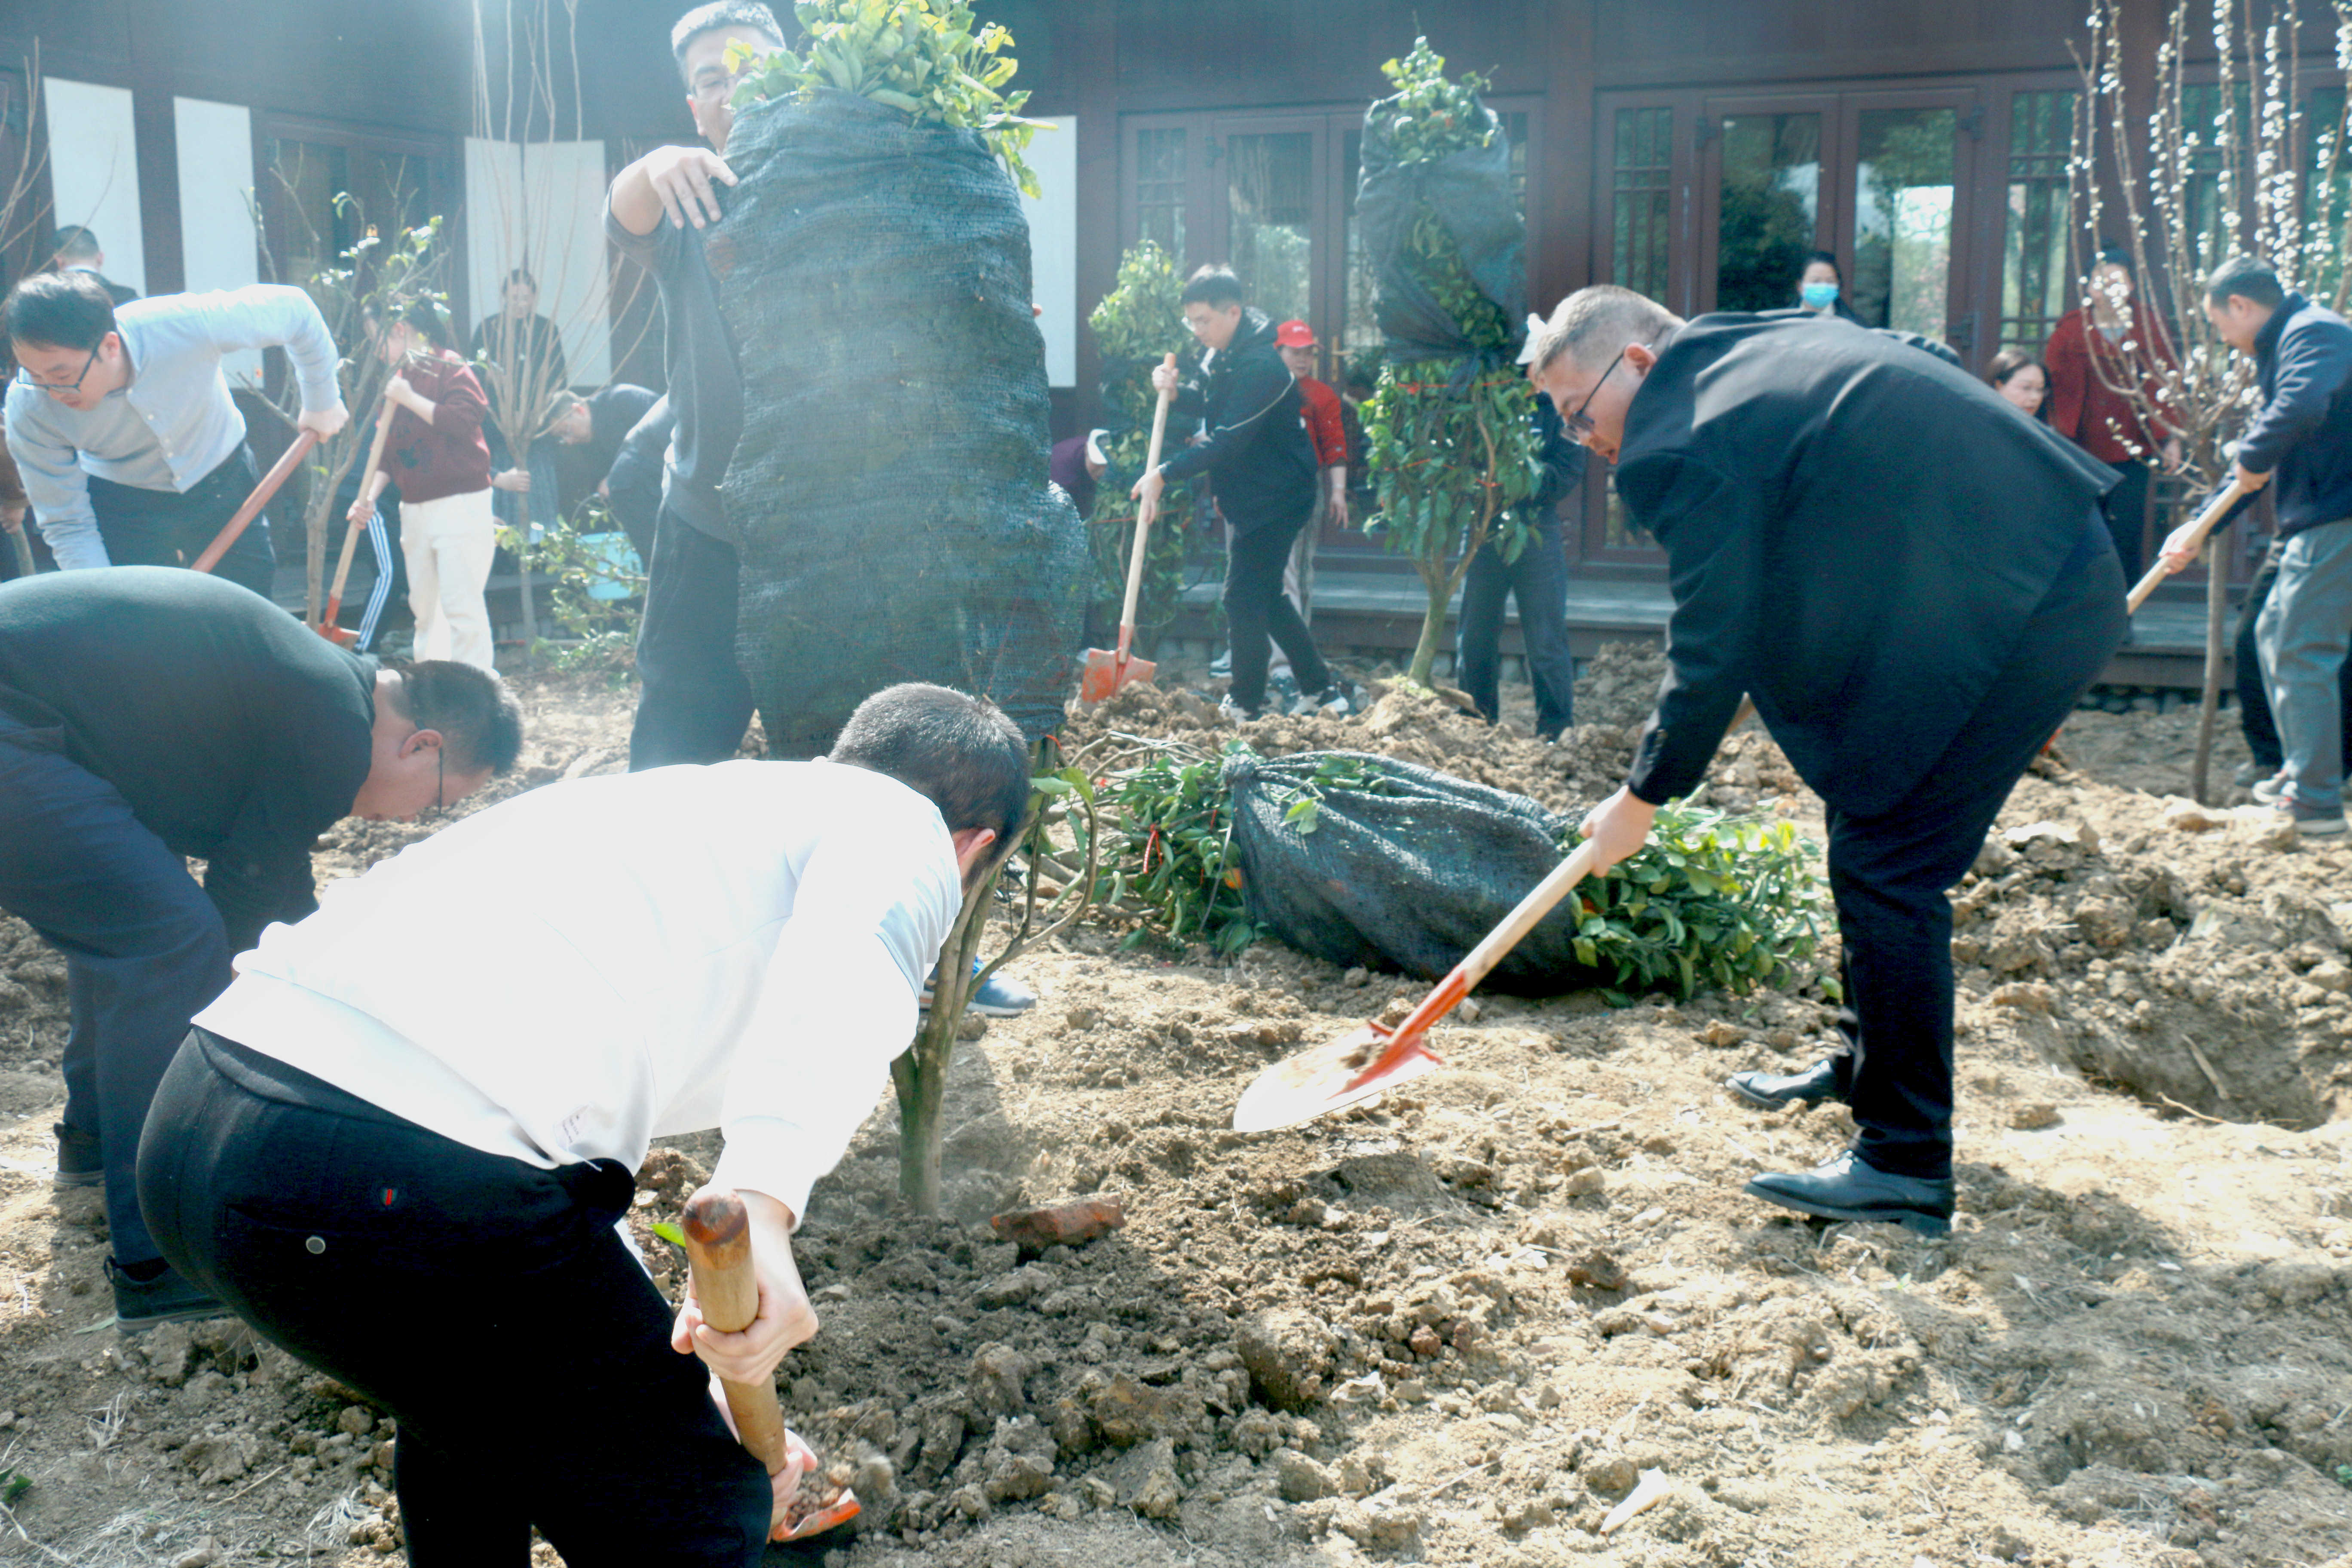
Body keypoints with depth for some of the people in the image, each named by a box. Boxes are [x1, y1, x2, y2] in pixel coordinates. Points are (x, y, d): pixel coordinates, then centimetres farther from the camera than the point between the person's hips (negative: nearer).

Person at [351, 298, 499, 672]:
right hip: (415, 510, 8)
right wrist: (369, 496, 2)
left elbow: (464, 420, -22)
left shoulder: (450, 369, -6)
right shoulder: (398, 379, 15)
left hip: (460, 505, -8)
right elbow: (388, 450, 15)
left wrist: (410, 399, -17)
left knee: (461, 605, -12)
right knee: (425, 606, 13)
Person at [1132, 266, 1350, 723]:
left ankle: (1246, 706, 5)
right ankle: (1322, 692, 22)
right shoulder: (1221, 354, 7)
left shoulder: (1261, 365, -24)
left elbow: (1228, 441, -29)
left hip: (1273, 500, -10)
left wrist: (1165, 473, -30)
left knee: (1244, 598, -6)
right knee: (1267, 598, 15)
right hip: (1252, 497, 10)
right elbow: (1207, 414, 15)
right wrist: (1174, 388, -6)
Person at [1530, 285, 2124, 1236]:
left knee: (1886, 867, -6)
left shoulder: (1692, 447, -15)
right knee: (1871, 838, 21)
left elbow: (1713, 651, -12)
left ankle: (1906, 1167, 1)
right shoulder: (1768, 348, 14)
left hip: (2013, 615, -10)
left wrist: (1642, 800, -1)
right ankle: (1866, 1067, 37)